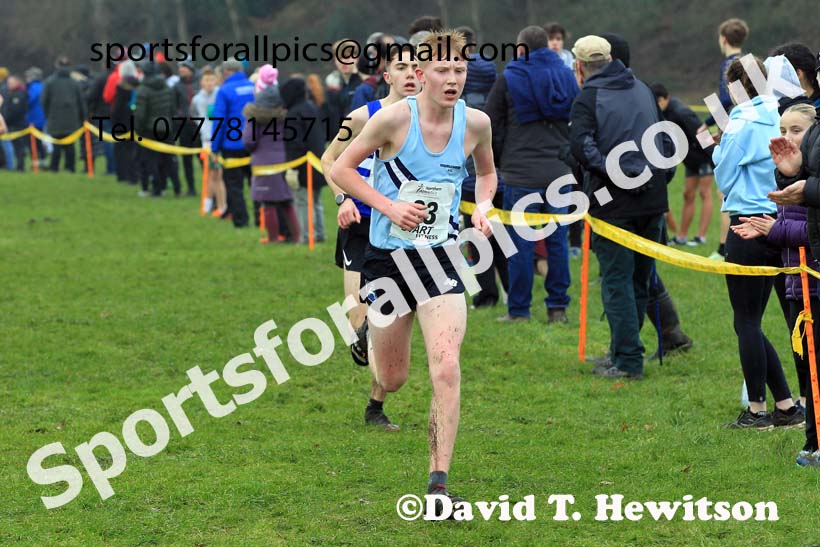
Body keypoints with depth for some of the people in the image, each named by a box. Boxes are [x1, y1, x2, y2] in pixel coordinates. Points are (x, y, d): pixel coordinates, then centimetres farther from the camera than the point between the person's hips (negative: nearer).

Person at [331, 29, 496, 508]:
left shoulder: (476, 122, -2)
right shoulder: (394, 118, -12)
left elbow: (486, 172, 20)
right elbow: (341, 169, -5)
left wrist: (482, 208, 0)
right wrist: (389, 206, -15)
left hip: (442, 256, 1)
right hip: (388, 255, -1)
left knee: (446, 367, -17)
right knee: (392, 379, 8)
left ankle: (439, 480, -12)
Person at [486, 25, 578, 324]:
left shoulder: (509, 78, -3)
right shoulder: (566, 76, 10)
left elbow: (491, 127, 2)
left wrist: (497, 159, 17)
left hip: (521, 174, -4)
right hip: (559, 173, 4)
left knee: (520, 243, -1)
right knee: (557, 239, 8)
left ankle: (519, 310, 2)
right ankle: (558, 307, 9)